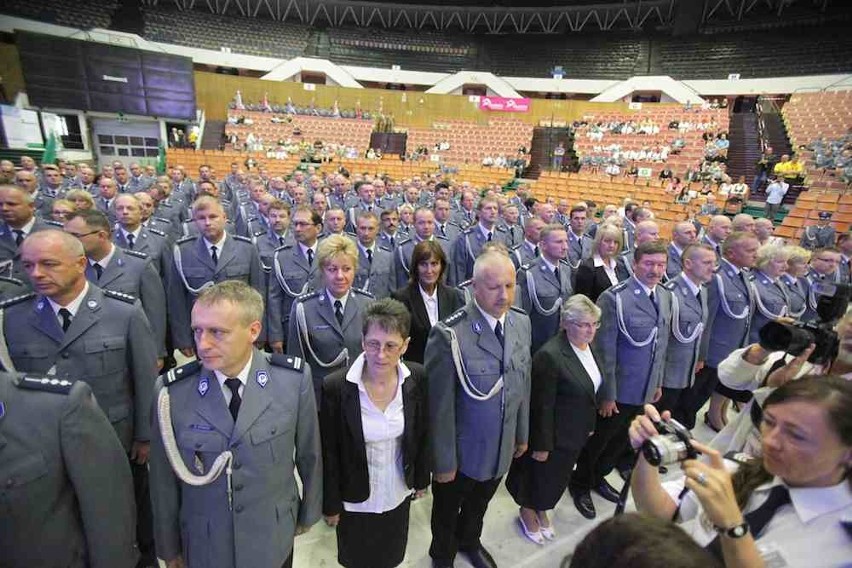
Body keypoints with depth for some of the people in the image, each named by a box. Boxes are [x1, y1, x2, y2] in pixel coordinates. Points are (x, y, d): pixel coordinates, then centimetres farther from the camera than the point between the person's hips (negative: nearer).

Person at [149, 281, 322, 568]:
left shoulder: (295, 378, -20)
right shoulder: (171, 391, -18)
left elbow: (309, 453, -6)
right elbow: (164, 480, -6)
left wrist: (309, 512, 6)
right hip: (204, 545, 0)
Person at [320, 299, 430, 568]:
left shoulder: (417, 379, -17)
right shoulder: (335, 387, -26)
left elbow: (422, 434, -2)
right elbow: (328, 453, -14)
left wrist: (421, 479, 7)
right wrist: (330, 504, -5)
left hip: (398, 493, 3)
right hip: (355, 497, -2)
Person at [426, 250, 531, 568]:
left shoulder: (521, 322, -8)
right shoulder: (449, 335, -30)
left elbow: (523, 384, 2)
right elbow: (440, 407, -22)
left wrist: (522, 433, 10)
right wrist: (443, 462, -14)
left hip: (502, 449, 5)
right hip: (461, 452, -5)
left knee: (478, 506, 32)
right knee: (446, 513, 25)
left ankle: (469, 543, 62)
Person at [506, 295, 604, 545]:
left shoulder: (587, 345, -5)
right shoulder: (550, 355, -31)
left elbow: (590, 389, 7)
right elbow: (542, 407, -24)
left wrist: (588, 423, 13)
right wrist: (541, 445, -17)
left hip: (576, 431, 8)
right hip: (554, 434, -7)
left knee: (558, 476, 27)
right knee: (539, 474, 19)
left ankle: (541, 510, 54)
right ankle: (527, 512, 48)